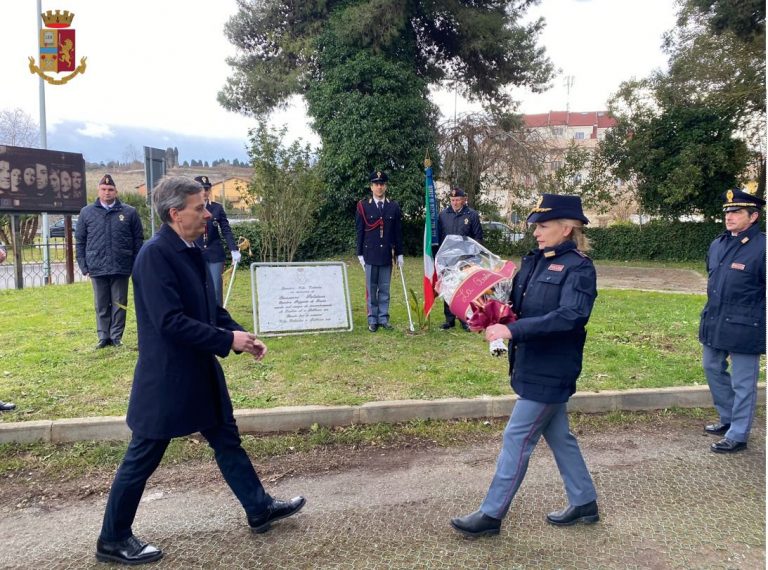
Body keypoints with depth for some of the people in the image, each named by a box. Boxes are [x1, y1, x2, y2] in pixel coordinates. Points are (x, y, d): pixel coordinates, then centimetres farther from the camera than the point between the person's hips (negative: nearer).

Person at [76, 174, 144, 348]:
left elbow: (138, 240, 3)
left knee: (119, 304, 7)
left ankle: (116, 336, 18)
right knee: (101, 305, 11)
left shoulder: (129, 212, 1)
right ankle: (103, 336, 21)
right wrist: (84, 266, 2)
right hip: (97, 268, 1)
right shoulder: (86, 212, 5)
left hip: (121, 268, -1)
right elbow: (80, 241, 8)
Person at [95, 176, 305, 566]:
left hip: (199, 371, 9)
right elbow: (170, 321, -28)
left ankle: (259, 510, 32)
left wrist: (240, 335, 1)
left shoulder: (191, 250, 6)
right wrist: (228, 340, -22)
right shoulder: (155, 254, -21)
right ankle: (113, 540, 28)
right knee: (142, 458, 8)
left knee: (227, 440, 17)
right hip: (166, 377, -9)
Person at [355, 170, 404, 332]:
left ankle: (383, 318, 16)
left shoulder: (394, 206, 6)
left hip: (387, 255, 2)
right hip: (370, 255, -1)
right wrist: (360, 254, -2)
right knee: (371, 289, 4)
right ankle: (372, 320, 12)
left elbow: (398, 232, 7)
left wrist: (399, 254, 5)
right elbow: (359, 231, 1)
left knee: (385, 289, 7)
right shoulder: (363, 206, 1)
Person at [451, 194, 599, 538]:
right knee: (558, 435, 19)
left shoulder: (578, 268, -15)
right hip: (533, 367, 8)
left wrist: (512, 330, -32)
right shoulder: (535, 260, 8)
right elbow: (514, 302, 13)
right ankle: (584, 504, 36)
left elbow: (570, 316, -29)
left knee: (517, 438, -1)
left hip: (550, 372, -8)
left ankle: (491, 515, 13)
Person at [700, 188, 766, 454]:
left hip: (744, 329, -8)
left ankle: (737, 435, 18)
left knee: (742, 383, 4)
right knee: (713, 368, 20)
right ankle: (728, 419, 39)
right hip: (714, 323, 8)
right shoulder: (718, 244, 6)